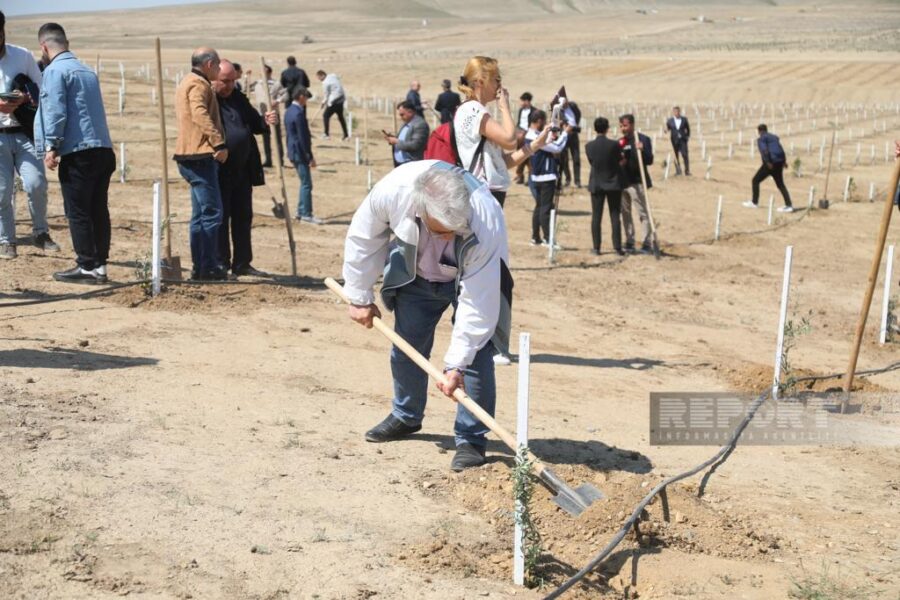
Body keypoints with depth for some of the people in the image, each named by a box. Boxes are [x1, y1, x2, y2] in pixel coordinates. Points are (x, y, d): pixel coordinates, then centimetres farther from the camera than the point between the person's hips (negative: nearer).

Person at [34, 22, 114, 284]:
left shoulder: (55, 70, -5)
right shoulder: (87, 70, 20)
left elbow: (56, 112, -14)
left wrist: (51, 147, -10)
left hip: (78, 152, -8)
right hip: (104, 150, 8)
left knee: (78, 213, -2)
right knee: (98, 211, 9)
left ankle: (88, 267, -1)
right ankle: (100, 264, 13)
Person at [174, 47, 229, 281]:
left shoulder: (186, 83, 23)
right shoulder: (199, 84, -10)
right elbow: (200, 115, -25)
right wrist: (219, 143, -31)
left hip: (190, 156, 11)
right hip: (201, 155, -11)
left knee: (200, 214, 13)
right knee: (211, 213, -9)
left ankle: (200, 267, 16)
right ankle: (208, 267, -9)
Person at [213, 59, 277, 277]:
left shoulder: (238, 98, 14)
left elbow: (254, 125, 21)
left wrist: (265, 121, 0)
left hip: (242, 170, 7)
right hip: (219, 171, -7)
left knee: (243, 217, 11)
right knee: (220, 218, 0)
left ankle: (242, 263, 19)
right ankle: (221, 265, 7)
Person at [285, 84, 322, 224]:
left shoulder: (289, 111, 10)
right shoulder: (298, 113, -20)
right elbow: (303, 138, -20)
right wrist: (310, 157, -16)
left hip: (293, 151, 10)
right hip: (300, 153, -10)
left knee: (304, 183, 17)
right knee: (307, 184, -4)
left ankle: (300, 212, 21)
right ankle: (306, 214, -1)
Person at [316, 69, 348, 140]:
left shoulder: (325, 83, -16)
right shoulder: (333, 76, 5)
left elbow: (326, 95, -9)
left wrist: (323, 103, 11)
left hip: (334, 101, -9)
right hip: (341, 99, 9)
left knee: (326, 116, 2)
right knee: (340, 117, 18)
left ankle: (326, 134, 0)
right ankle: (346, 135, 20)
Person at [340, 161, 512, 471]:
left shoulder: (486, 223, -43)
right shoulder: (392, 190, -37)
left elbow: (477, 303, -37)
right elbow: (363, 237, -15)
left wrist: (455, 365, -35)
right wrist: (360, 297, -6)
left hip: (472, 277, -3)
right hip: (417, 273, 3)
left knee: (475, 354, -15)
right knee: (407, 346, 12)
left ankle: (471, 439, -2)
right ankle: (405, 416, 35)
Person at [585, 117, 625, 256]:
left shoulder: (589, 146, -7)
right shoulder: (614, 145, -13)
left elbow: (591, 162, 3)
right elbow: (621, 161, 1)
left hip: (596, 185, 1)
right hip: (613, 183, -1)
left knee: (596, 217, 7)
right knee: (615, 216, 4)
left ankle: (596, 247, 8)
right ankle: (617, 248, 3)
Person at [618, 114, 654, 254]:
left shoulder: (643, 139, -5)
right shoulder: (620, 142, 13)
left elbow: (649, 161, -11)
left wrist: (642, 150, -29)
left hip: (636, 182, -6)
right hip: (622, 182, 6)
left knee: (643, 213, -4)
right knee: (625, 214, 10)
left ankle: (646, 244, -4)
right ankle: (629, 242, 18)